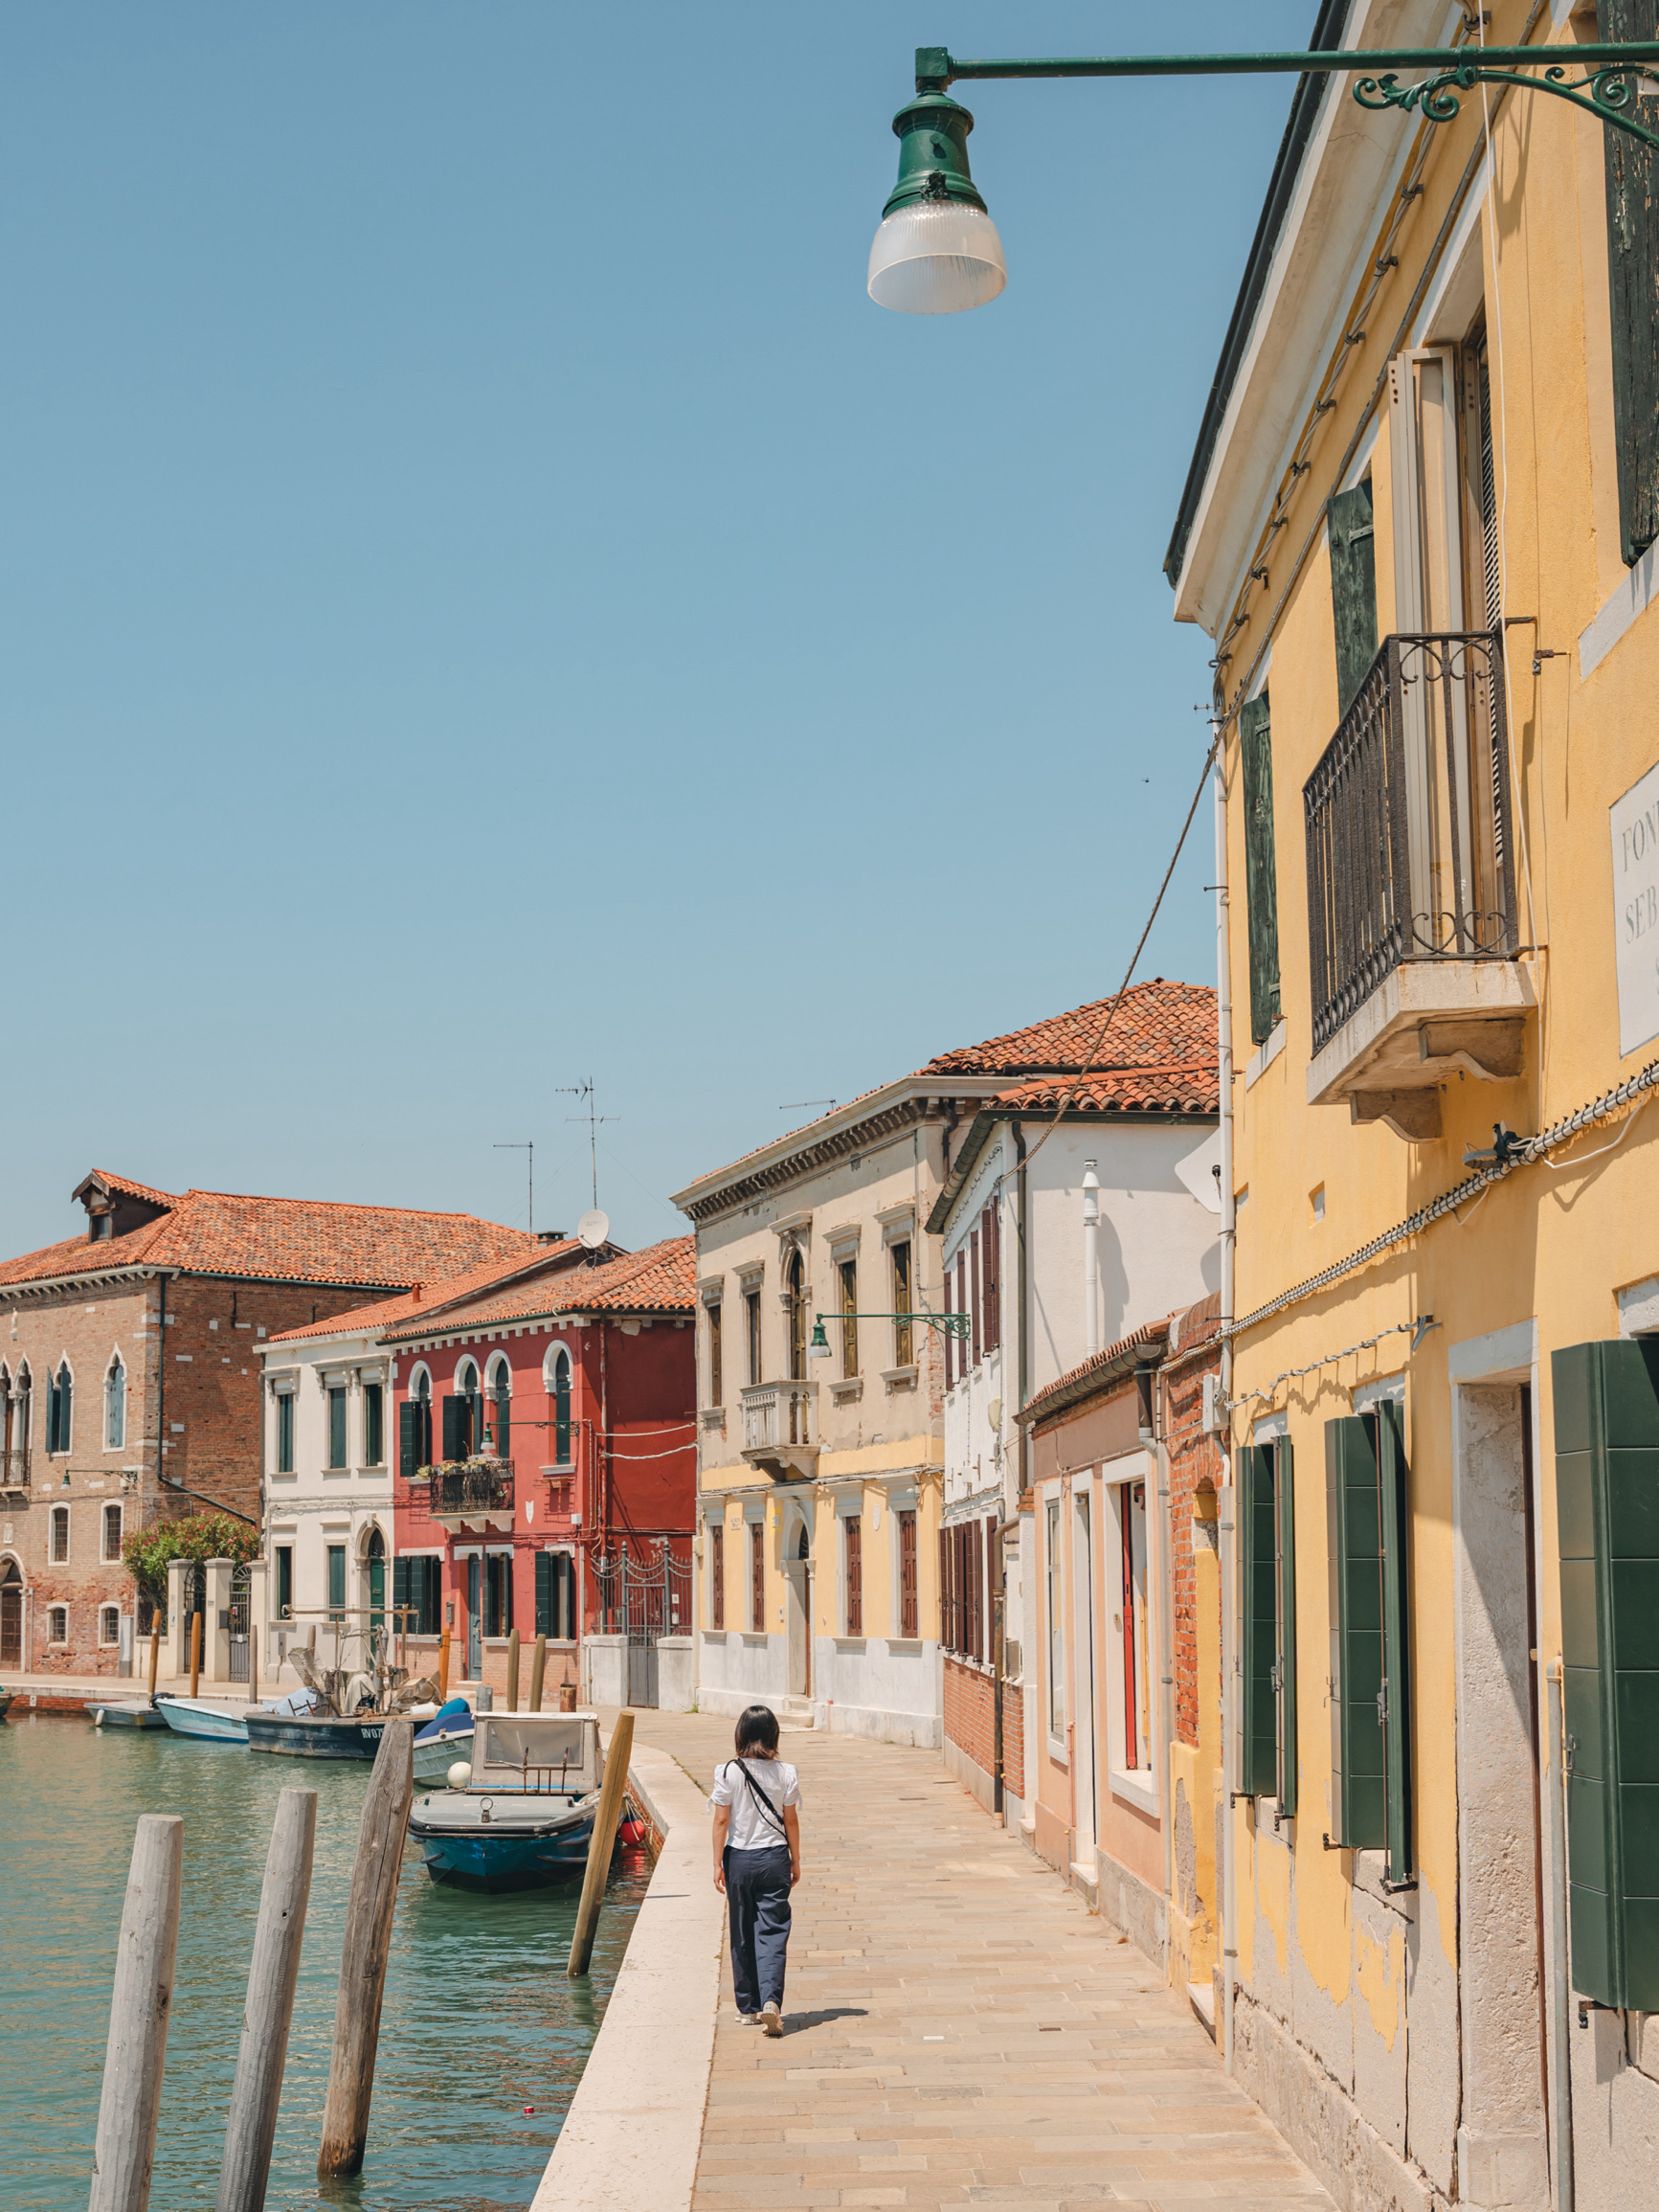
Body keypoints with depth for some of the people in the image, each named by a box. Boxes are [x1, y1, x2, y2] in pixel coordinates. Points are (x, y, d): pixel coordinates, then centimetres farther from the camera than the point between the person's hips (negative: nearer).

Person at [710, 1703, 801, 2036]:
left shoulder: (728, 1773, -8)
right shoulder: (785, 1773, -4)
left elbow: (721, 1821, -6)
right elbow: (791, 1820, 2)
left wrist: (718, 1864, 0)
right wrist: (795, 1861, 12)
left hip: (739, 1859, 0)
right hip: (774, 1858, 0)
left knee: (743, 1935, 12)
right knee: (772, 1932, 0)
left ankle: (748, 2007, 19)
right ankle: (771, 1999, -18)